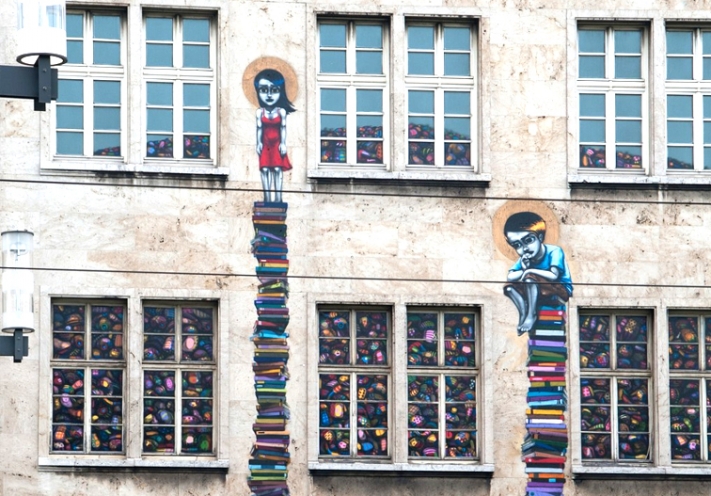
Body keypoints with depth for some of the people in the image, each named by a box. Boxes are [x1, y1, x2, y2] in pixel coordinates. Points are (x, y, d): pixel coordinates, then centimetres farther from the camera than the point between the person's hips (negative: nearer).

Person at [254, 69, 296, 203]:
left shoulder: (281, 111, -1)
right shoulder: (260, 112, 1)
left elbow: (283, 128, 0)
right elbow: (259, 128, 3)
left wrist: (283, 144, -4)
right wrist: (259, 143, -2)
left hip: (277, 145, -1)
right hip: (265, 145, 1)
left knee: (277, 169, -5)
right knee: (265, 169, -2)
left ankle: (278, 197, -2)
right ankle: (267, 198, 1)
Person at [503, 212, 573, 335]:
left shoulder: (554, 252, -17)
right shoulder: (525, 258, 1)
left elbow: (553, 275, -30)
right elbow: (510, 277, -6)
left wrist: (529, 271, -19)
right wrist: (524, 270, -25)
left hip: (561, 292, -7)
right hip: (543, 294, 7)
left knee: (529, 277, -29)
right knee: (510, 287, -4)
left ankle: (531, 316, -25)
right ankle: (523, 315, -13)